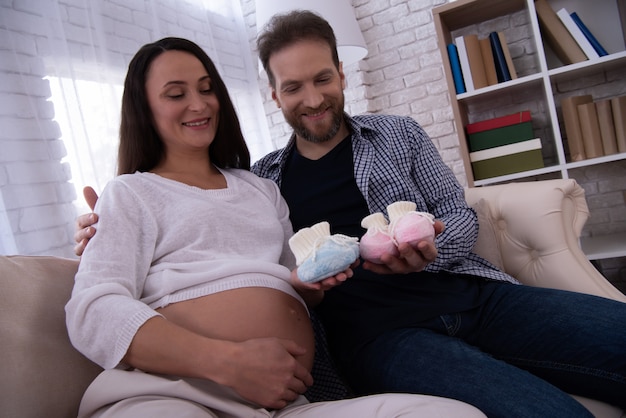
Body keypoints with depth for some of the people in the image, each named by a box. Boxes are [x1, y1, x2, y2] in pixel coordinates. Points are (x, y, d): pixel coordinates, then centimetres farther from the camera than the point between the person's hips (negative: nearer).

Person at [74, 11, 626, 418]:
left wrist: (429, 251, -11)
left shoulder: (400, 134, 16)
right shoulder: (260, 181, 14)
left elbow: (461, 217, 12)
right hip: (376, 330, -3)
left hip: (470, 291, 4)